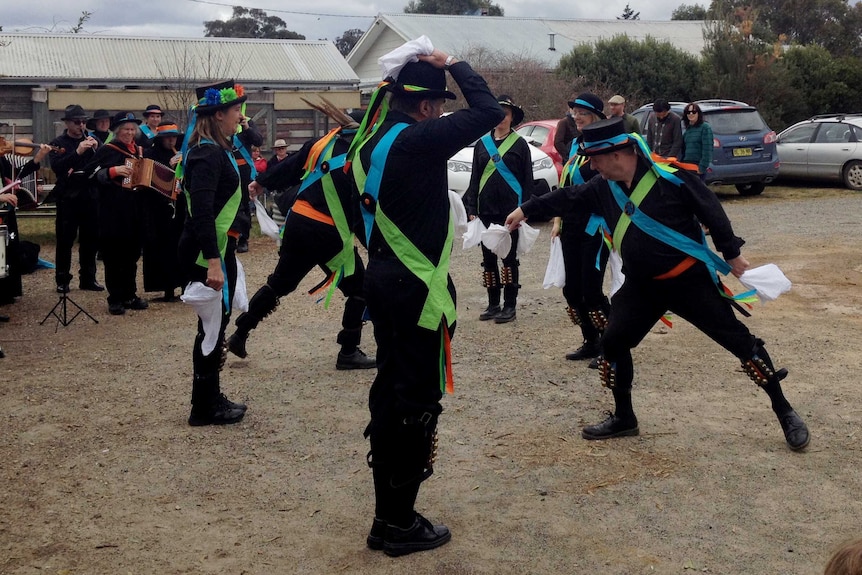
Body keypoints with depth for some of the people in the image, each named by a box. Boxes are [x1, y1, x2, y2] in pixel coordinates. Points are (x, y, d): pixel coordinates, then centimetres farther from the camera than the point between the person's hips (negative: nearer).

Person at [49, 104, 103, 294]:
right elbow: (56, 166, -16)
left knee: (91, 240, 7)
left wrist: (96, 149, -14)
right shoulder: (58, 143, 1)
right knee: (65, 240, 1)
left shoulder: (92, 140, 10)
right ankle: (62, 280, 8)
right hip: (68, 198, -3)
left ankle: (88, 278, 17)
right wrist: (77, 152, -24)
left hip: (91, 197, 3)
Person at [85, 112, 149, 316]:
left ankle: (130, 295, 20)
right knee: (114, 255, -1)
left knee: (132, 253, 11)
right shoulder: (107, 150, -4)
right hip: (113, 211, -6)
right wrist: (114, 171, -23)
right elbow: (91, 174, -12)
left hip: (135, 211, 6)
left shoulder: (139, 150, 14)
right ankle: (115, 299, 5)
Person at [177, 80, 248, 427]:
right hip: (207, 253, -10)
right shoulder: (208, 154, -19)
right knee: (213, 327, -1)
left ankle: (210, 399, 29)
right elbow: (202, 211, -28)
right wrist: (213, 263, -30)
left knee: (215, 326, 17)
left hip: (218, 247, 10)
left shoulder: (217, 149, 12)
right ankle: (204, 408, 10)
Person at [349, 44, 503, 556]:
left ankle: (387, 517, 26)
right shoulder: (417, 141, -18)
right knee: (418, 400, 0)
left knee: (390, 391, 16)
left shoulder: (371, 143, 6)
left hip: (383, 279, 9)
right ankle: (400, 525, 9)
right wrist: (453, 65, -2)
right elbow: (489, 111, -17)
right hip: (418, 288, -9)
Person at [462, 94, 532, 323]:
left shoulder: (519, 144, 0)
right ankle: (493, 304, 17)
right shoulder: (482, 143, 9)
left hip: (510, 210, -4)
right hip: (485, 210, 4)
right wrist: (471, 209, 3)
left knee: (509, 257, 1)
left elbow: (527, 180, -1)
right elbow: (474, 178, 10)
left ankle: (509, 306, 8)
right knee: (488, 257, 8)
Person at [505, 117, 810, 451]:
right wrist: (527, 209, 14)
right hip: (641, 285, 6)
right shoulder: (602, 187, -2)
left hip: (691, 280, -6)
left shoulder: (671, 178, -20)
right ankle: (624, 419, 22)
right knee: (613, 342, 4)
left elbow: (711, 211, -12)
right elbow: (568, 198, 13)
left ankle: (785, 413, 7)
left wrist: (732, 254, -7)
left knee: (739, 341, -5)